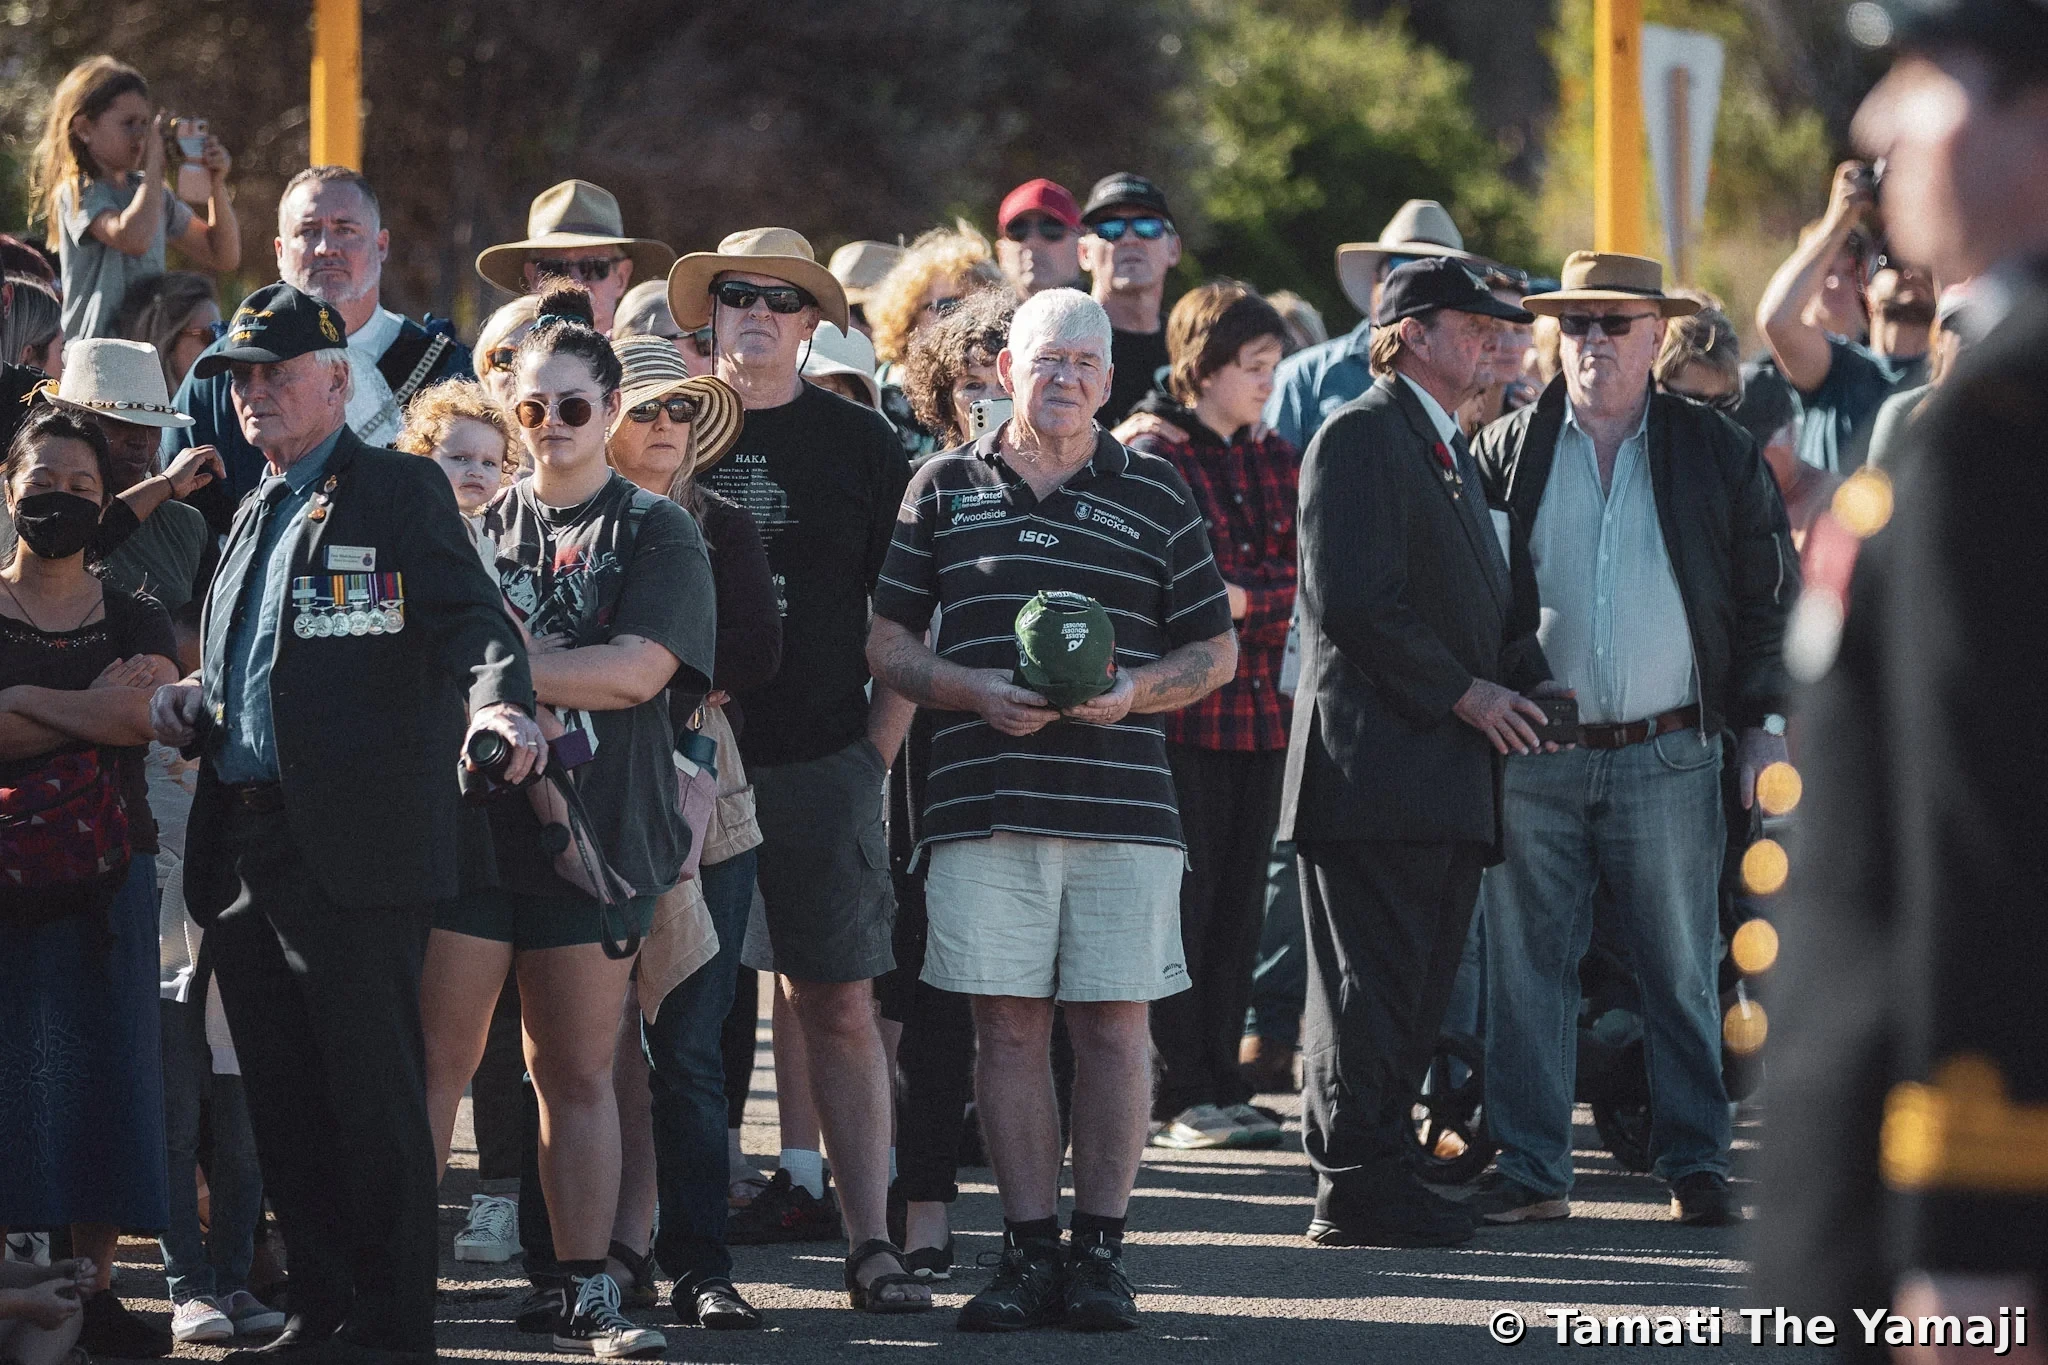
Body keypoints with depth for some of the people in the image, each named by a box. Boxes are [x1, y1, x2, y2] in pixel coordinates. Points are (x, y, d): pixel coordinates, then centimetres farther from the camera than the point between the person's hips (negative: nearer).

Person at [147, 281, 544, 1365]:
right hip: (242, 848, 8)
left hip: (354, 848, -7)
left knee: (374, 1101, -5)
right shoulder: (255, 515, 22)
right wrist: (188, 705, 9)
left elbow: (468, 619, -13)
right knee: (284, 1106, 9)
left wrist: (497, 703, -33)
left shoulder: (400, 492, 0)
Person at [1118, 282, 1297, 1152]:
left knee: (1239, 908, 7)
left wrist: (1236, 600, -6)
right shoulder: (1155, 459, -5)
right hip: (1185, 711, -6)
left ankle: (1219, 1086, 12)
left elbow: (1301, 579, 13)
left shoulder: (1277, 462, 16)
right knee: (1184, 907, -4)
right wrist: (1272, 599, -12)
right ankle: (1178, 1093, 0)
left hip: (1262, 711, 6)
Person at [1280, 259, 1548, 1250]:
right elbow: (1353, 599, -17)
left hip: (1451, 769, 9)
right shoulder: (1359, 438, -8)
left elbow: (1492, 600, 26)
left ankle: (1377, 1174, 15)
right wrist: (1464, 693, -14)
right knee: (1372, 981, -8)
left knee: (1418, 986, 10)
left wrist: (1525, 683, 7)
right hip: (1377, 762, -9)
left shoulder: (1454, 452, 23)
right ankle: (1355, 1189, -6)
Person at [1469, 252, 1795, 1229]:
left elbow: (1768, 598, 10)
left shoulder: (1717, 454, 6)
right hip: (1531, 759, 1)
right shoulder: (1505, 453, 6)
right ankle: (1530, 1169, 9)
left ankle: (1695, 1165, 10)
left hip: (1668, 755, 0)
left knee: (1683, 972, 3)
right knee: (1526, 968, 2)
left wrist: (1765, 720, 3)